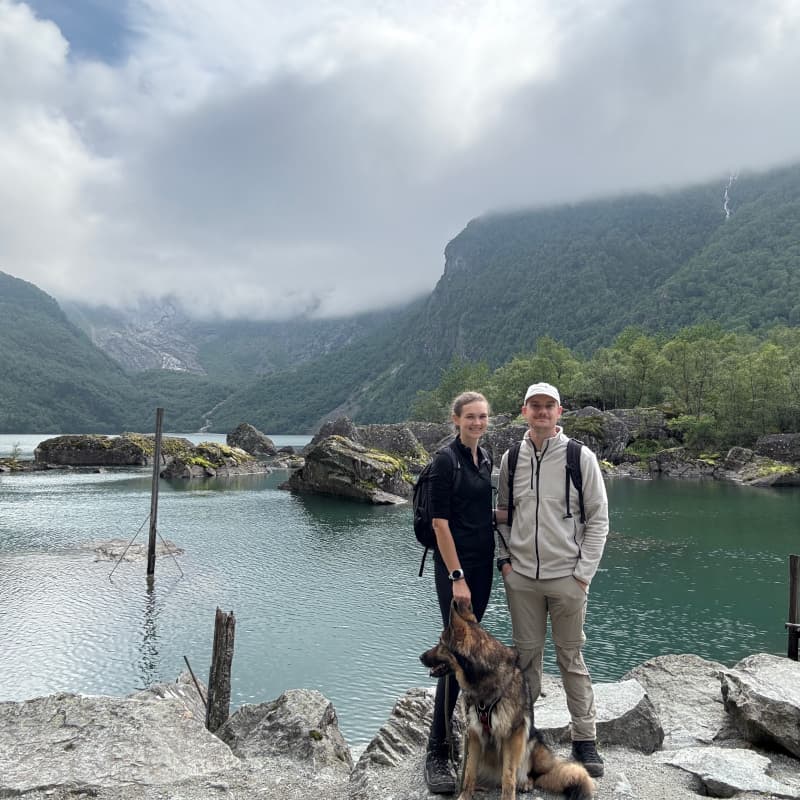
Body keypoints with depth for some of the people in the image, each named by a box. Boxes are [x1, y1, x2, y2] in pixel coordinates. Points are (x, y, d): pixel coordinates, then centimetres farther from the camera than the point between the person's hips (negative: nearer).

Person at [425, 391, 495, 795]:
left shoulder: (484, 459, 11)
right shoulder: (445, 459, -13)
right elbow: (440, 522, -17)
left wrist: (498, 560, 11)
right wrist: (456, 576, -20)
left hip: (483, 564, 8)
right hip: (455, 565, -8)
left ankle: (454, 720, 30)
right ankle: (438, 751, 0)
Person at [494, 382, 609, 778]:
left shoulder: (581, 457, -5)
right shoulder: (510, 459, 4)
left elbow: (598, 518, -3)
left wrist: (583, 572, -7)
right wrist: (504, 558, 3)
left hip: (566, 578, -2)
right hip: (521, 578, 3)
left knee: (571, 658, 7)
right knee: (526, 655, 13)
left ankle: (585, 740, 21)